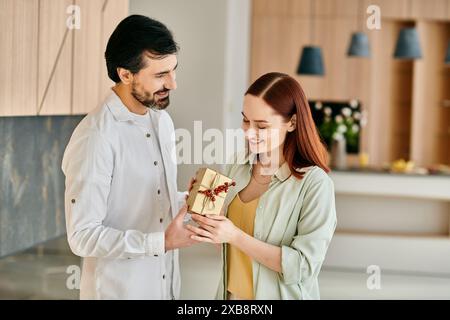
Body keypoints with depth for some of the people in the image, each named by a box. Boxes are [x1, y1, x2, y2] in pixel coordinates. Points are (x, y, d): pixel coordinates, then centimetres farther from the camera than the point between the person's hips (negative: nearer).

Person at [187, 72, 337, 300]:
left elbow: (304, 266, -22)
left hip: (280, 295, -5)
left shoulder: (315, 184, -21)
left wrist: (235, 236, -27)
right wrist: (207, 217, -14)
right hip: (231, 292, 5)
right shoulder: (238, 164, -4)